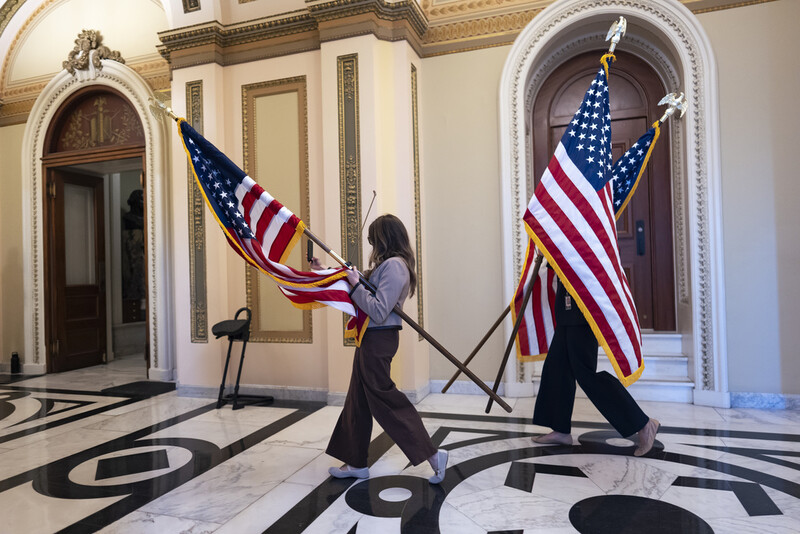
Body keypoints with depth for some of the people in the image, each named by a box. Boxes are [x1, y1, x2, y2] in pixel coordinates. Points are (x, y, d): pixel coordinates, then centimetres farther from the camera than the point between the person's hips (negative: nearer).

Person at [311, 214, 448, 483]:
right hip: (372, 339, 10)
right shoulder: (388, 265, 14)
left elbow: (379, 311, -24)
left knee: (385, 400, -3)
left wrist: (356, 284, -16)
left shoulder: (394, 265, -17)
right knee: (358, 400, 15)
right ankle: (356, 463, 28)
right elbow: (365, 294, 21)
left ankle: (432, 454, 6)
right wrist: (325, 272, 24)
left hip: (378, 340, -10)